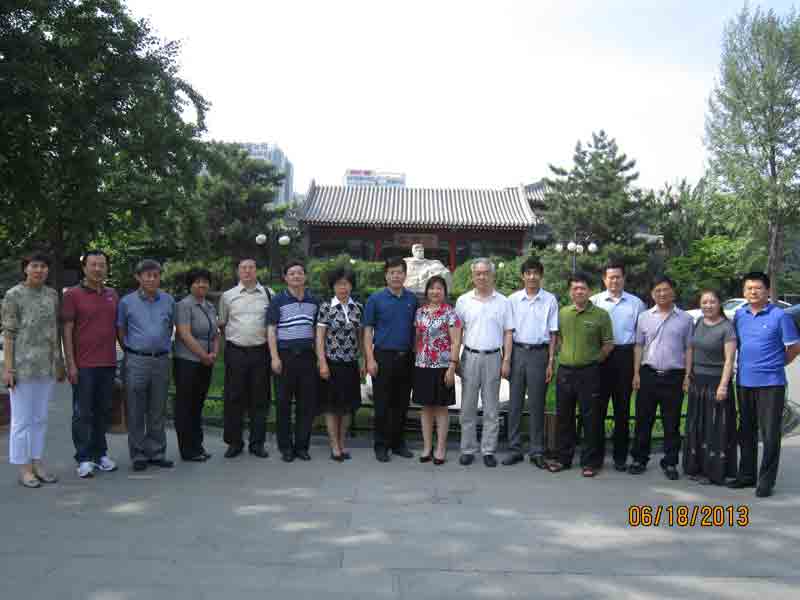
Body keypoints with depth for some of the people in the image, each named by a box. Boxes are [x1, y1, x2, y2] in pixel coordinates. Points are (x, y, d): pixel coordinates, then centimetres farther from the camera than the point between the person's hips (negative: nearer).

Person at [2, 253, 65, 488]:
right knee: (22, 418, 1)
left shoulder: (52, 294, 8)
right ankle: (23, 469, 11)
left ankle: (37, 464, 21)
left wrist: (60, 363, 12)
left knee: (40, 417, 11)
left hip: (46, 365, 6)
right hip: (22, 365, -6)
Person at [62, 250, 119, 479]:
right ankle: (84, 459, 9)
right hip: (83, 365, -5)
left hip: (108, 364, 5)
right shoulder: (73, 294, -3)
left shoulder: (113, 295, 11)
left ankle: (100, 454, 22)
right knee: (83, 414, 2)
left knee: (103, 412, 12)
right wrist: (70, 363, -10)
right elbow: (67, 331, -5)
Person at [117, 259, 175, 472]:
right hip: (136, 361, -2)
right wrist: (130, 351, 7)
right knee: (136, 412, 2)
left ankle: (157, 452, 18)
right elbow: (120, 331, 8)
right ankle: (138, 455, 12)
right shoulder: (127, 302, 1)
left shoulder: (168, 301, 7)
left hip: (161, 360, 2)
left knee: (158, 412, 9)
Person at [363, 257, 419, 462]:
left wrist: (417, 356, 5)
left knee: (402, 404, 10)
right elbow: (368, 330, -2)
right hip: (383, 355, -3)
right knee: (382, 404, 1)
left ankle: (398, 443, 21)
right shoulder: (376, 299, -1)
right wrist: (370, 359, -10)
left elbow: (416, 329, 13)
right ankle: (381, 445, 11)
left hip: (406, 357, 3)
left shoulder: (412, 299, 8)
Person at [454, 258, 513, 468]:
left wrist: (506, 360, -2)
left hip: (493, 358, 0)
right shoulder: (463, 301, 5)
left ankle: (489, 451, 14)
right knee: (468, 407, 6)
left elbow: (508, 333, 5)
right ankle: (467, 450, 14)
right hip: (469, 357, 0)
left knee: (491, 408, 6)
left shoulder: (503, 302, 5)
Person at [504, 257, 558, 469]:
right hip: (517, 351, 1)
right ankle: (514, 449, 14)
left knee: (537, 405, 4)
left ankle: (537, 451, 13)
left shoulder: (550, 300, 3)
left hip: (539, 353, -1)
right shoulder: (513, 299, 5)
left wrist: (550, 362, -1)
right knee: (515, 403, 5)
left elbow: (553, 333, 4)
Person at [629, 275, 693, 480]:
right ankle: (639, 459, 17)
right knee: (643, 420, 6)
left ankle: (670, 462, 15)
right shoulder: (644, 317, 8)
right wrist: (636, 373, 2)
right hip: (648, 374, 1)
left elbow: (688, 349, 5)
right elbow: (639, 346, 9)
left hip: (674, 376, -1)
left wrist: (687, 376, -2)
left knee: (672, 423, 5)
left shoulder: (685, 319, 5)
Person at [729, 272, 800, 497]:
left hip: (770, 383, -5)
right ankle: (747, 475, 26)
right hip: (744, 382, 5)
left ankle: (766, 481, 8)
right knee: (746, 432, 14)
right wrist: (746, 363, 9)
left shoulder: (779, 316, -7)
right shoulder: (739, 315, 7)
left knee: (770, 434, -1)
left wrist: (777, 364, 4)